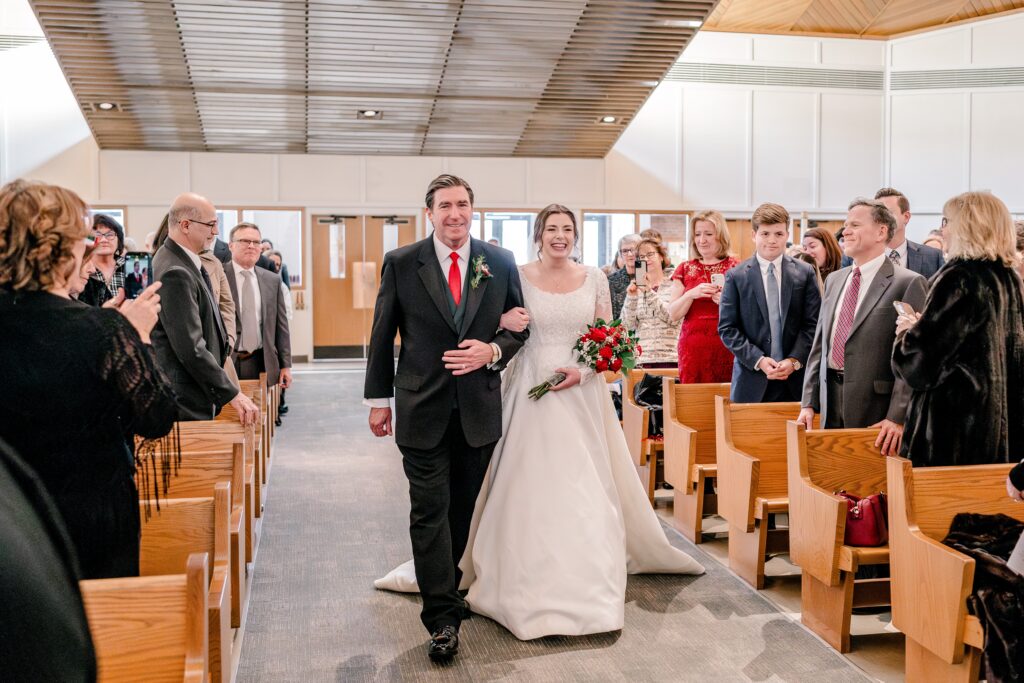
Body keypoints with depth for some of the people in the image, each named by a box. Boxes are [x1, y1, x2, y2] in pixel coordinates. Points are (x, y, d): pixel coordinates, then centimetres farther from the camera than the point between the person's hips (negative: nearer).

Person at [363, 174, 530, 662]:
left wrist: (492, 352, -13)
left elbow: (519, 326, 8)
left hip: (480, 407, 2)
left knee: (463, 509, 14)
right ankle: (442, 615, 6)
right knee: (430, 511, -2)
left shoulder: (500, 262, 2)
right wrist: (378, 399, 3)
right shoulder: (400, 263, -2)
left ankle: (445, 585, 34)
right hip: (422, 408, -2)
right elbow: (382, 335, 3)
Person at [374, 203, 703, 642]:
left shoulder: (594, 278, 4)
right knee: (529, 484, 0)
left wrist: (584, 371, -10)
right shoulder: (518, 276, 0)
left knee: (586, 485, 5)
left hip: (582, 391, 2)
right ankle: (530, 580, 14)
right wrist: (503, 323, -19)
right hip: (533, 391, -1)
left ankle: (586, 582, 21)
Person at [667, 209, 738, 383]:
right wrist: (692, 294, -12)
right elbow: (674, 315, 4)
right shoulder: (685, 269, 10)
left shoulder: (735, 268, 4)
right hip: (693, 348, 1)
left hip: (726, 347, -1)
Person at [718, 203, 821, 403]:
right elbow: (727, 328, -2)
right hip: (752, 380, -1)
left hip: (795, 379, 1)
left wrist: (794, 360, -9)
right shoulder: (736, 276, 1)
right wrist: (758, 360, -12)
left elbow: (813, 323, 3)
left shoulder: (805, 273, 6)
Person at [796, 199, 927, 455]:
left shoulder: (909, 283, -8)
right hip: (832, 408, 6)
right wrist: (809, 403, 6)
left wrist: (897, 417, -18)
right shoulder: (834, 280, 13)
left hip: (875, 413, -6)